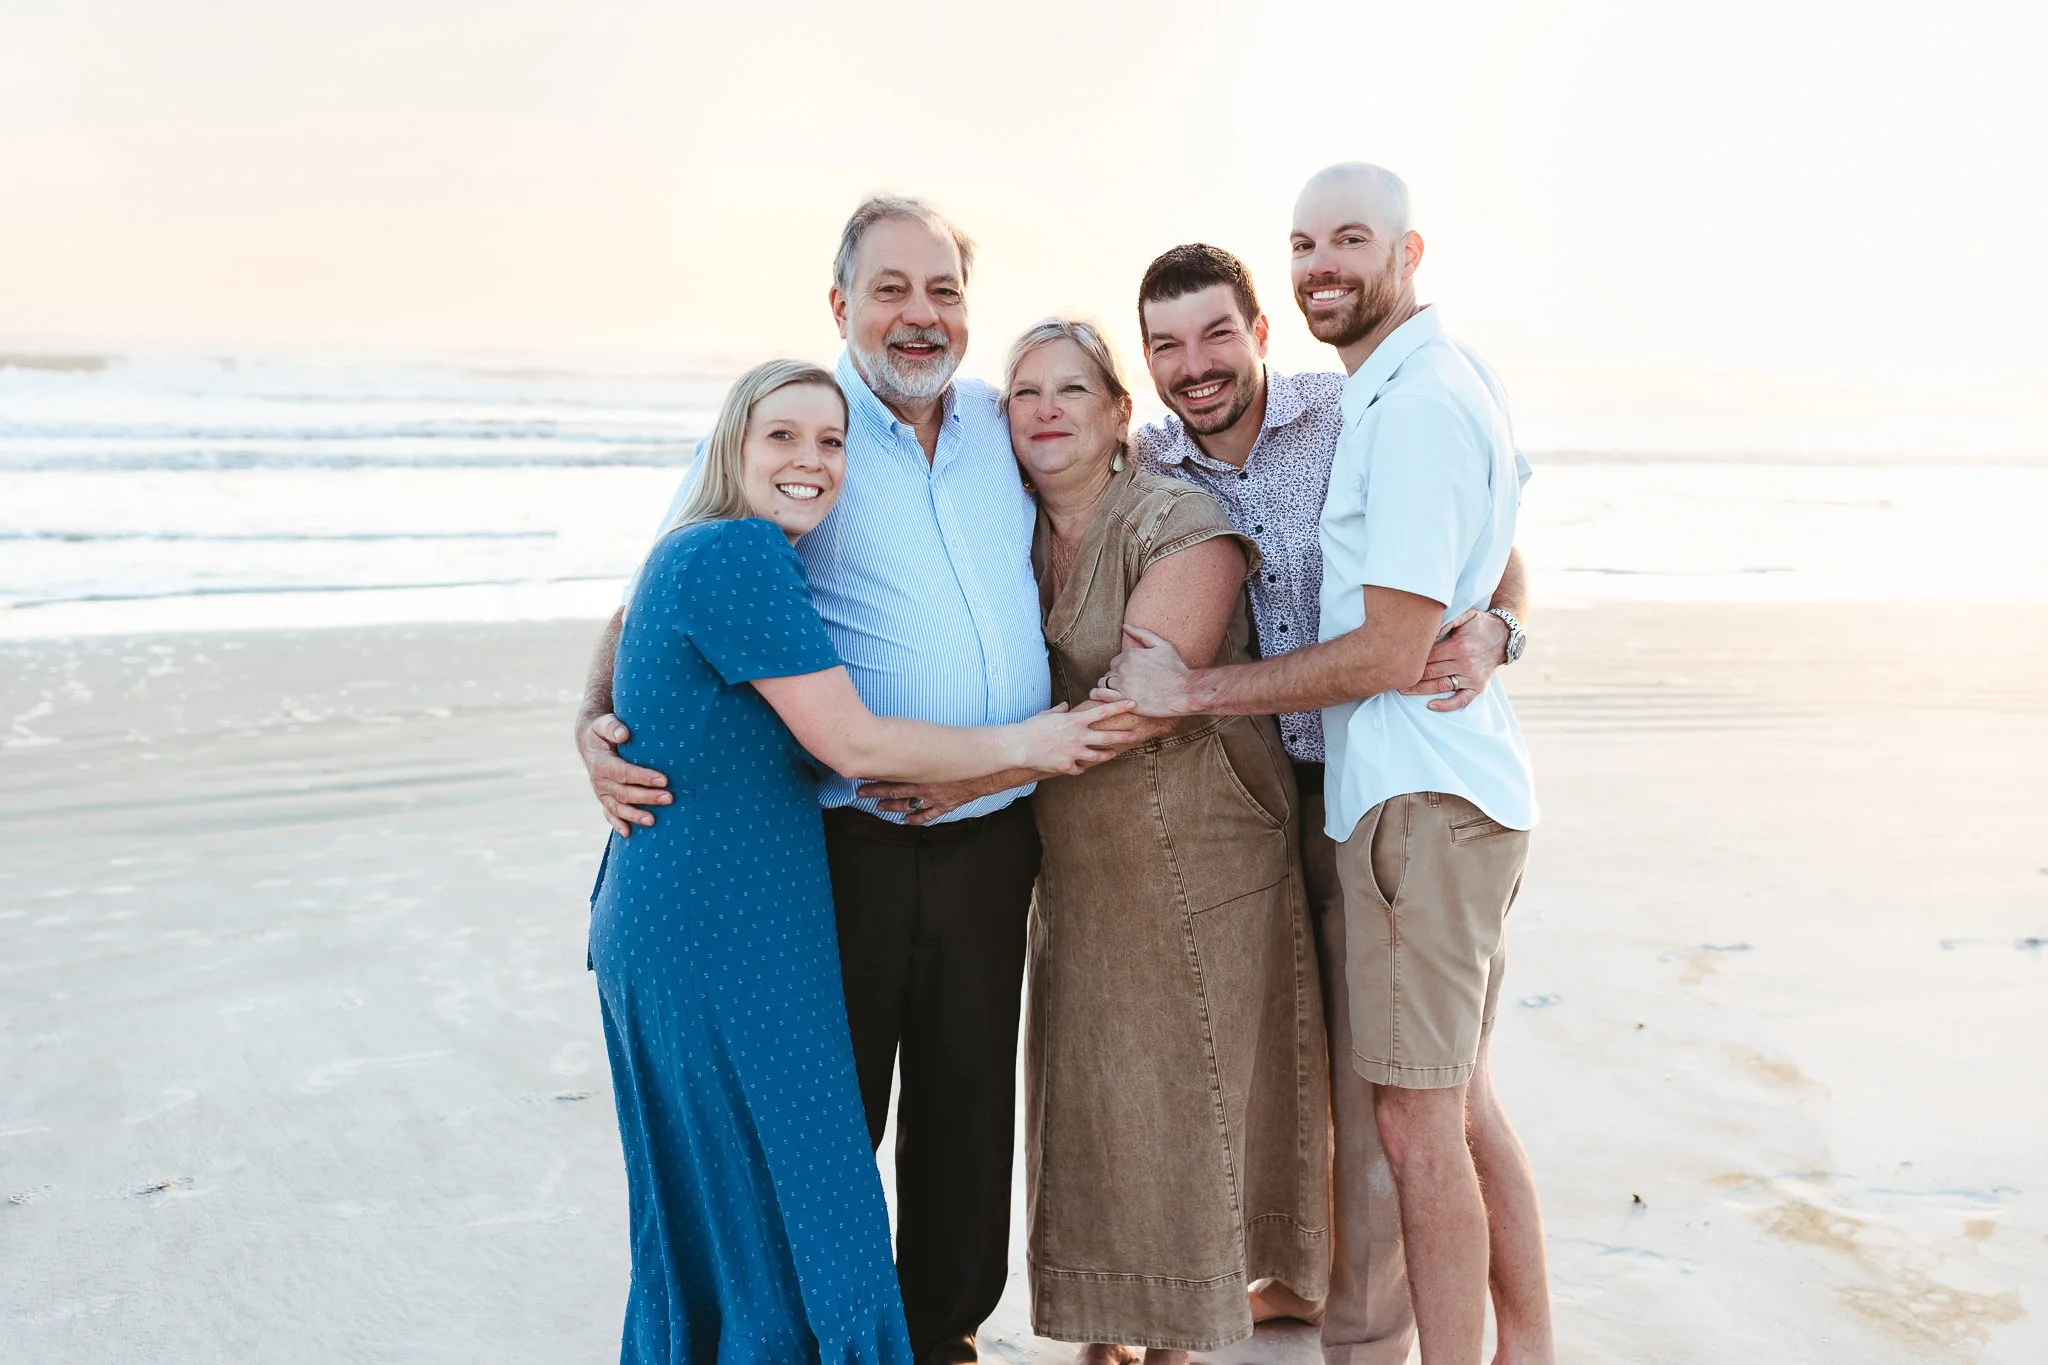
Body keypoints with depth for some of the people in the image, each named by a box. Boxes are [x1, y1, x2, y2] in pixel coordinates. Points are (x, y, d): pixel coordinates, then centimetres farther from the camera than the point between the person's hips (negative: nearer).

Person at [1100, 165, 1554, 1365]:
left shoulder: (1415, 405, -16)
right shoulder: (1440, 383, 17)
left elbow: (1390, 651, -19)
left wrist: (1194, 692, -14)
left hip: (1423, 795, -10)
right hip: (1458, 783, 10)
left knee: (1417, 1120, -4)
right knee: (1461, 1101, 17)